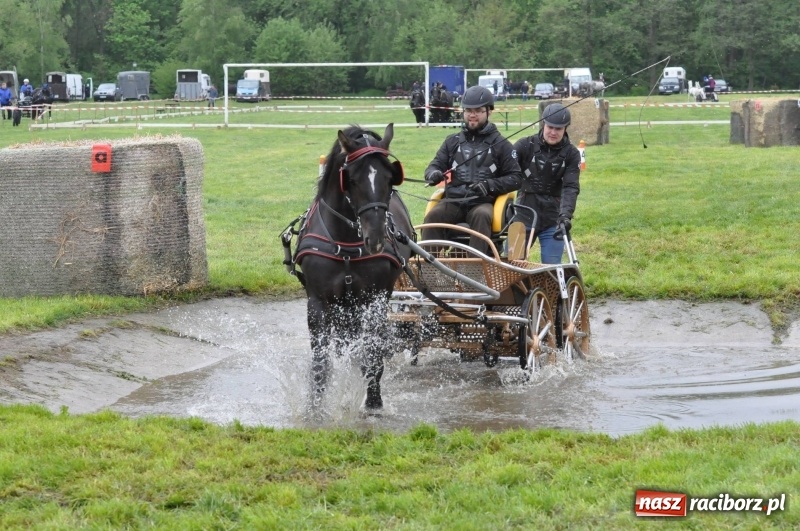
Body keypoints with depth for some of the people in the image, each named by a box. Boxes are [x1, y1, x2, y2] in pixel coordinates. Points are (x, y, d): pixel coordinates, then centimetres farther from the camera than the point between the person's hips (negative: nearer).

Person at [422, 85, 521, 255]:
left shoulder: (501, 145, 11)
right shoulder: (453, 141, 19)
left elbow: (515, 178, 8)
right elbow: (435, 165, 18)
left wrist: (490, 185, -10)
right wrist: (433, 174, -9)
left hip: (483, 202, -2)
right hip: (453, 201, 2)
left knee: (481, 215, -37)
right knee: (433, 215, -29)